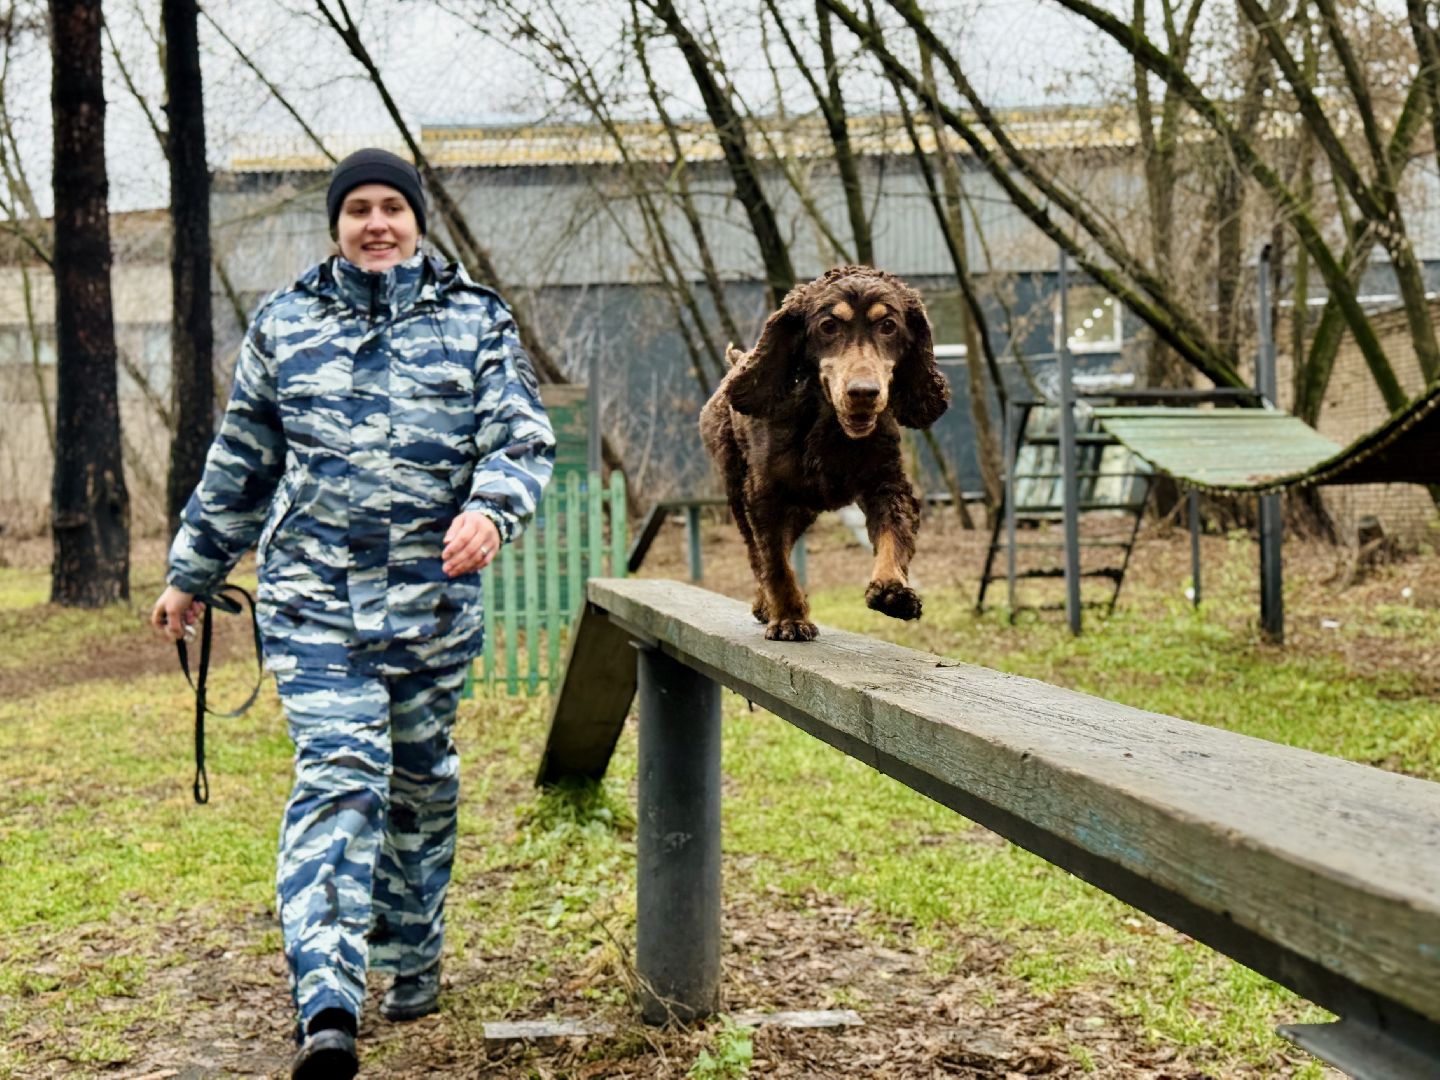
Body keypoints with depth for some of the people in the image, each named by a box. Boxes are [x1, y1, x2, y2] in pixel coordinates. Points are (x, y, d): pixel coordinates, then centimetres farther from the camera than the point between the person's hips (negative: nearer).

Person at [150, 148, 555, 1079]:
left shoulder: (476, 320, 5)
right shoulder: (284, 324, 9)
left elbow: (523, 437, -3)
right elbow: (241, 460, 16)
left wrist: (491, 512, -24)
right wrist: (193, 572, 19)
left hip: (432, 593, 1)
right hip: (311, 590, -1)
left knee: (421, 777, 13)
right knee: (339, 771, -14)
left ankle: (413, 956, 34)